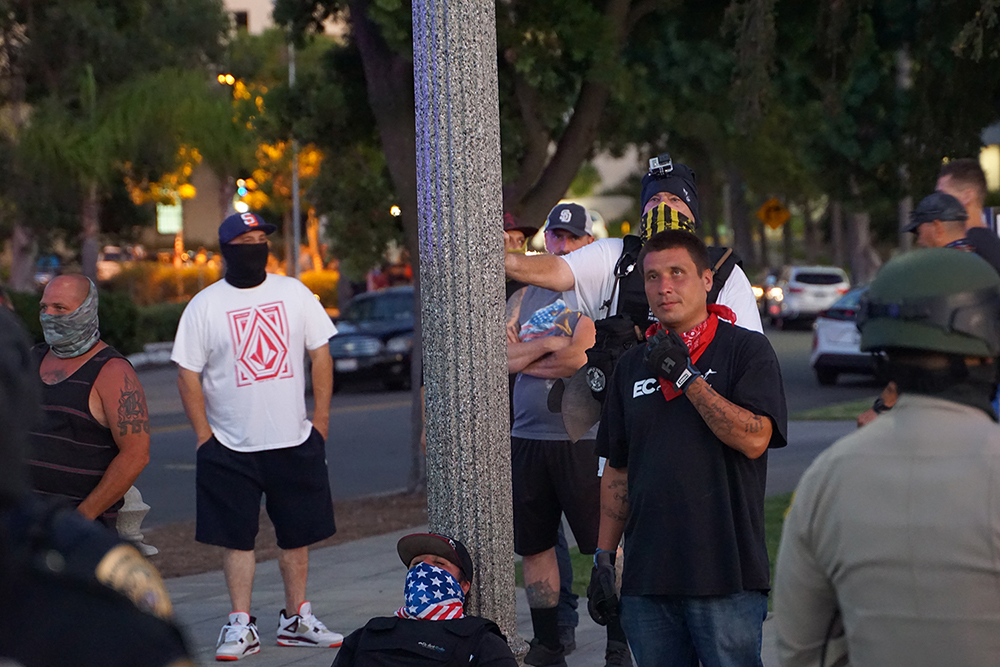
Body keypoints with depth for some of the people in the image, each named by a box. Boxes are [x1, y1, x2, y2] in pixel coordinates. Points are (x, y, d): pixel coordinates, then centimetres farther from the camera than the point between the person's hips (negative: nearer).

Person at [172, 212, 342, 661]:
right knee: (237, 538, 1)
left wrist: (320, 421, 2)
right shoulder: (205, 306, -3)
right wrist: (204, 438, -7)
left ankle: (296, 619, 21)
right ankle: (241, 627, 9)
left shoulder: (294, 293, 5)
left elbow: (320, 355, 8)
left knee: (297, 535, 9)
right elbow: (188, 374, -2)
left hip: (295, 441, 2)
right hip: (231, 447, -2)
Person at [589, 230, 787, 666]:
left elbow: (754, 438, -15)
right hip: (646, 578, 5)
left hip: (726, 575, -5)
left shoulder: (747, 349, -1)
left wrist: (686, 377, -13)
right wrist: (604, 557, 13)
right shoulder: (633, 364, 15)